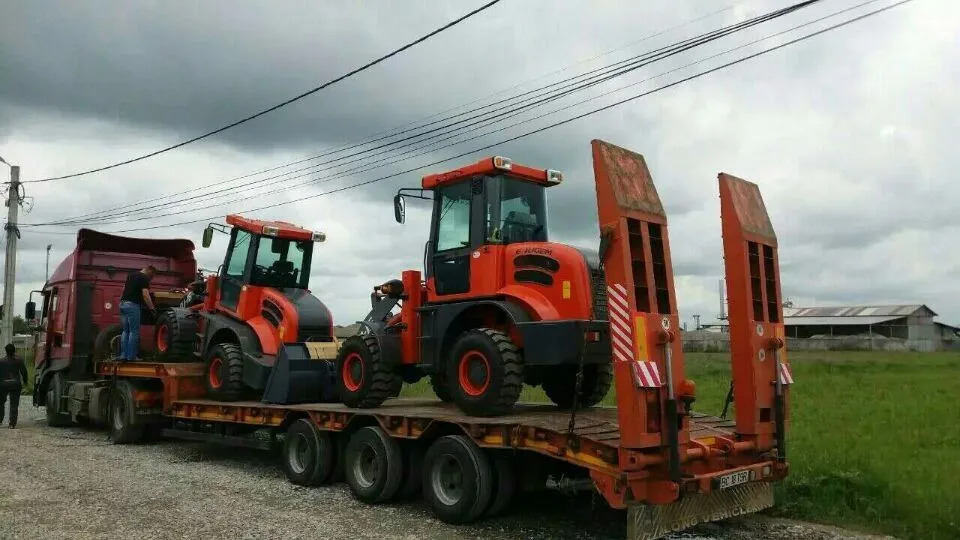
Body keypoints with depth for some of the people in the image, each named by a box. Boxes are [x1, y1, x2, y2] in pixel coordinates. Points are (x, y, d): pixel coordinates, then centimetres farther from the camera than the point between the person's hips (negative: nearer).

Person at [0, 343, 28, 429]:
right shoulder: (18, 361, -2)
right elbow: (24, 371, 0)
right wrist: (25, 382, 13)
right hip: (15, 384, 0)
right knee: (14, 404, 2)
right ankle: (12, 423, -2)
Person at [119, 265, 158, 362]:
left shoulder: (131, 275, 19)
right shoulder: (144, 278, -7)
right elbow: (145, 295, -15)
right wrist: (152, 308, -11)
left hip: (123, 303, 8)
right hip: (132, 305, -8)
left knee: (126, 331, 11)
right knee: (134, 332, -3)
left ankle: (123, 356, 9)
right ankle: (131, 357, -4)